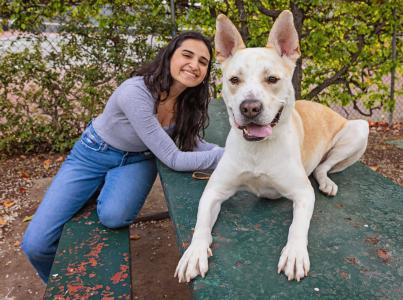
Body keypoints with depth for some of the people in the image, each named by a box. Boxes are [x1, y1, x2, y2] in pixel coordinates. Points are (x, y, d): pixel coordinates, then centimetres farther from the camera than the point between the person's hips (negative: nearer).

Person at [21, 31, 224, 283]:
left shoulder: (190, 100, -14)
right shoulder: (135, 92, -34)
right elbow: (173, 159, -34)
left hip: (136, 161, 4)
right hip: (94, 155, -3)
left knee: (113, 216, -30)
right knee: (36, 244, -12)